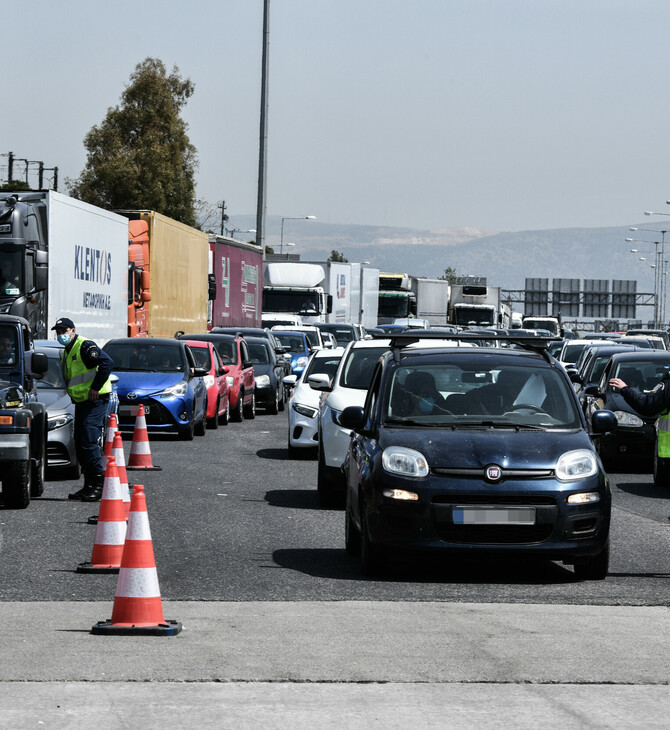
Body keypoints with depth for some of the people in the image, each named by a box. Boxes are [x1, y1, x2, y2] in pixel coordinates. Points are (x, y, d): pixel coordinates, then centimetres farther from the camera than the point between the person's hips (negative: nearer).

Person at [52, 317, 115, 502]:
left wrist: (95, 388, -21)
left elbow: (107, 363, -24)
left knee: (88, 443, -14)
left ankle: (98, 485, -10)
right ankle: (89, 486, 15)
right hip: (81, 402, 10)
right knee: (80, 444, 9)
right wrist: (74, 393, 14)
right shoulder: (67, 352, 18)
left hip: (95, 401, -10)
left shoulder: (85, 346, -13)